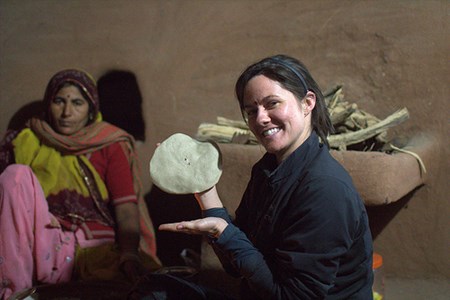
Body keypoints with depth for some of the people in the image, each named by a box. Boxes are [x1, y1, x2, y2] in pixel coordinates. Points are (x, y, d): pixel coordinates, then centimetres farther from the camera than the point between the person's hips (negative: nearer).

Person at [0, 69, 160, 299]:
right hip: (44, 248, 3)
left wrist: (129, 253, -22)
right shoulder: (26, 142, 15)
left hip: (95, 249, -3)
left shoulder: (110, 145, 9)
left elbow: (126, 207, -3)